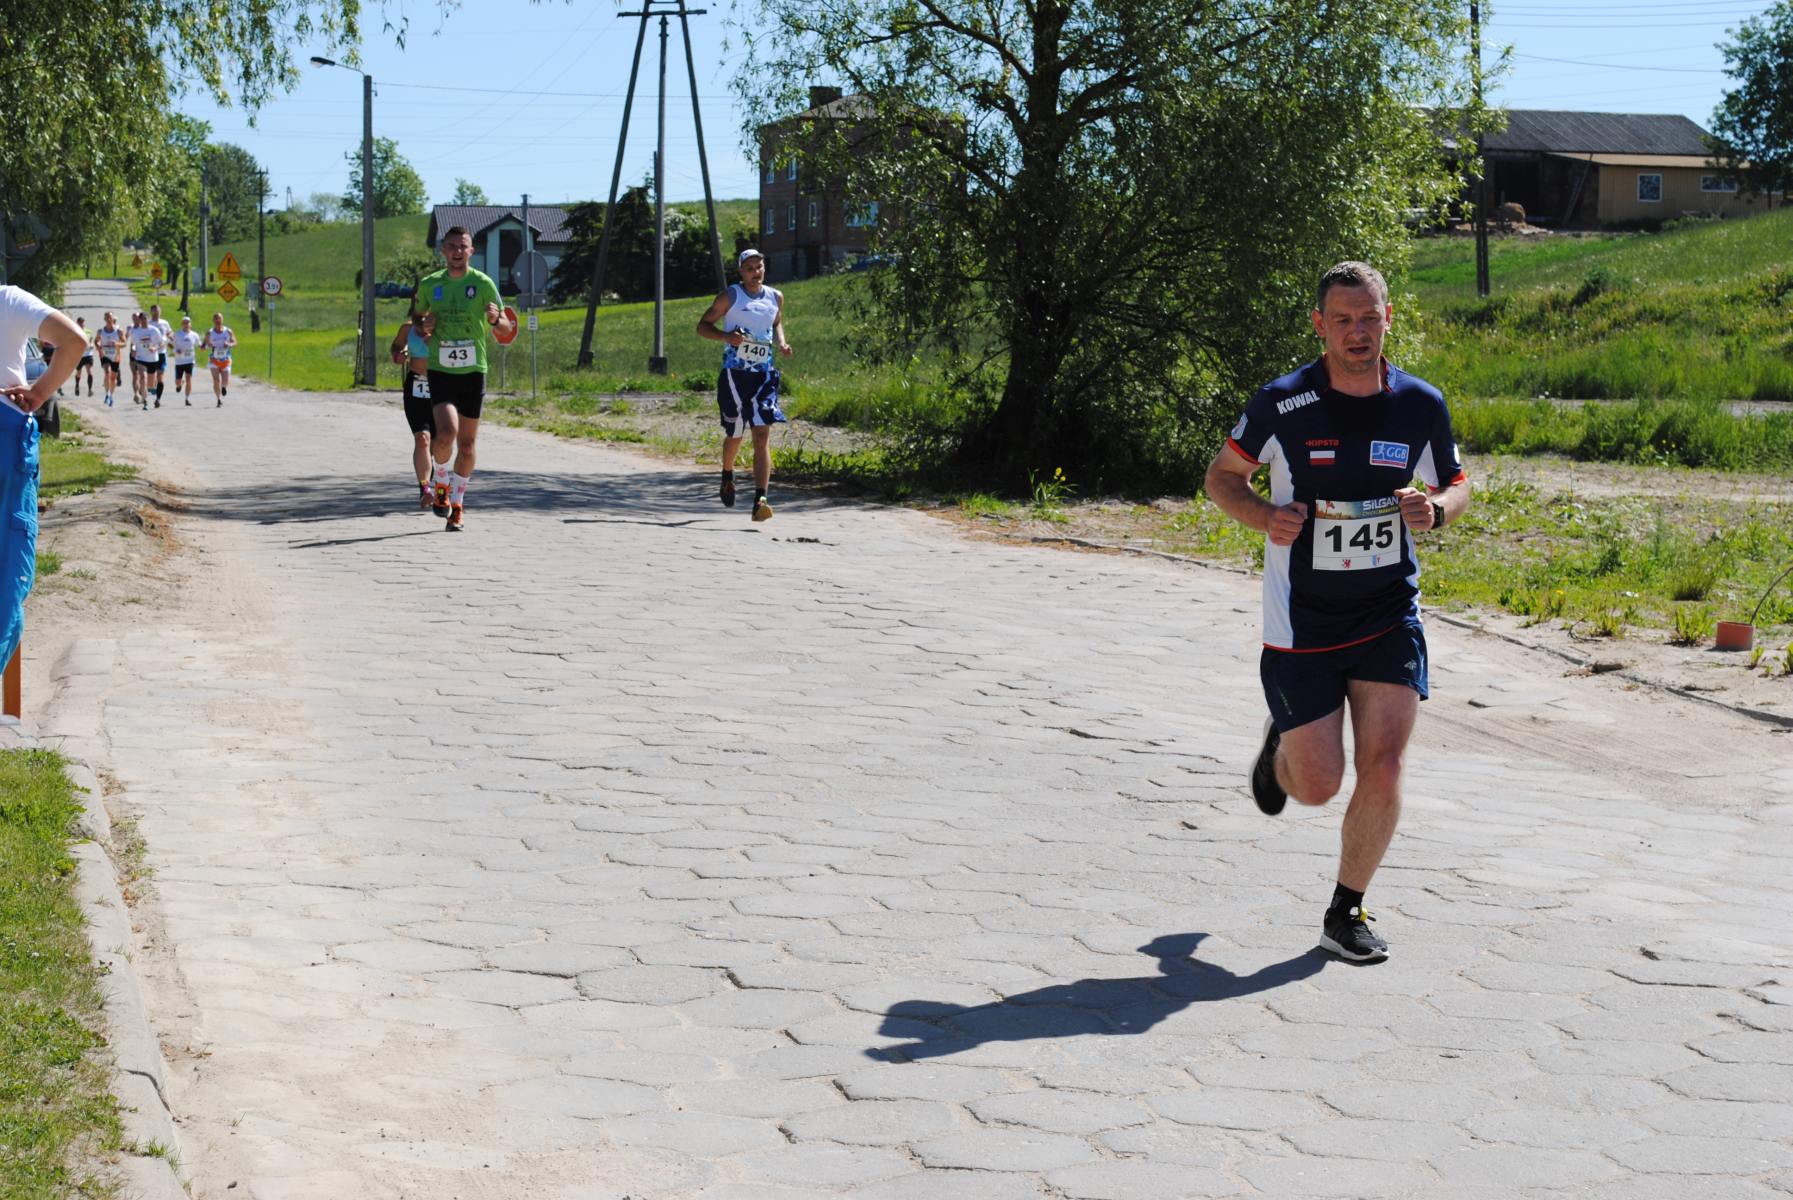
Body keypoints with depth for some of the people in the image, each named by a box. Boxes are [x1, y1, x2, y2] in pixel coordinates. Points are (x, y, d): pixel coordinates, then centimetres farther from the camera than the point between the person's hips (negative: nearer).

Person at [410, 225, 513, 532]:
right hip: (440, 371, 0)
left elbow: (507, 330, 1)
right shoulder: (428, 285, 5)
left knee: (467, 443, 5)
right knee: (447, 432, -19)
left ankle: (457, 507, 19)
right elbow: (416, 317, 21)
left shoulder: (483, 284, -1)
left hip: (473, 371, 0)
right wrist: (424, 329, -2)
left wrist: (496, 319, -23)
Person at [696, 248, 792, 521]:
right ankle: (727, 475, 44)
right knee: (735, 434, 9)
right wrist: (726, 336, -18)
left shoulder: (776, 298, 9)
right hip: (734, 373, -2)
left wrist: (781, 344, 8)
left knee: (763, 435, -11)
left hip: (764, 375, 2)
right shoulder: (730, 297, -2)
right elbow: (703, 326, 1)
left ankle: (759, 501, -19)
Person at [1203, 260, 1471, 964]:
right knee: (1318, 787, 0)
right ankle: (1282, 750, 38)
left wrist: (1433, 510, -10)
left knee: (1383, 767, -9)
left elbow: (1457, 487, 14)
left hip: (1389, 616, 2)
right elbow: (1222, 475, 5)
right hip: (1301, 623, -2)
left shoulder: (1421, 405, -1)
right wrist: (1263, 517, -16)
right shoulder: (1282, 404, -9)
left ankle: (1346, 915, 9)